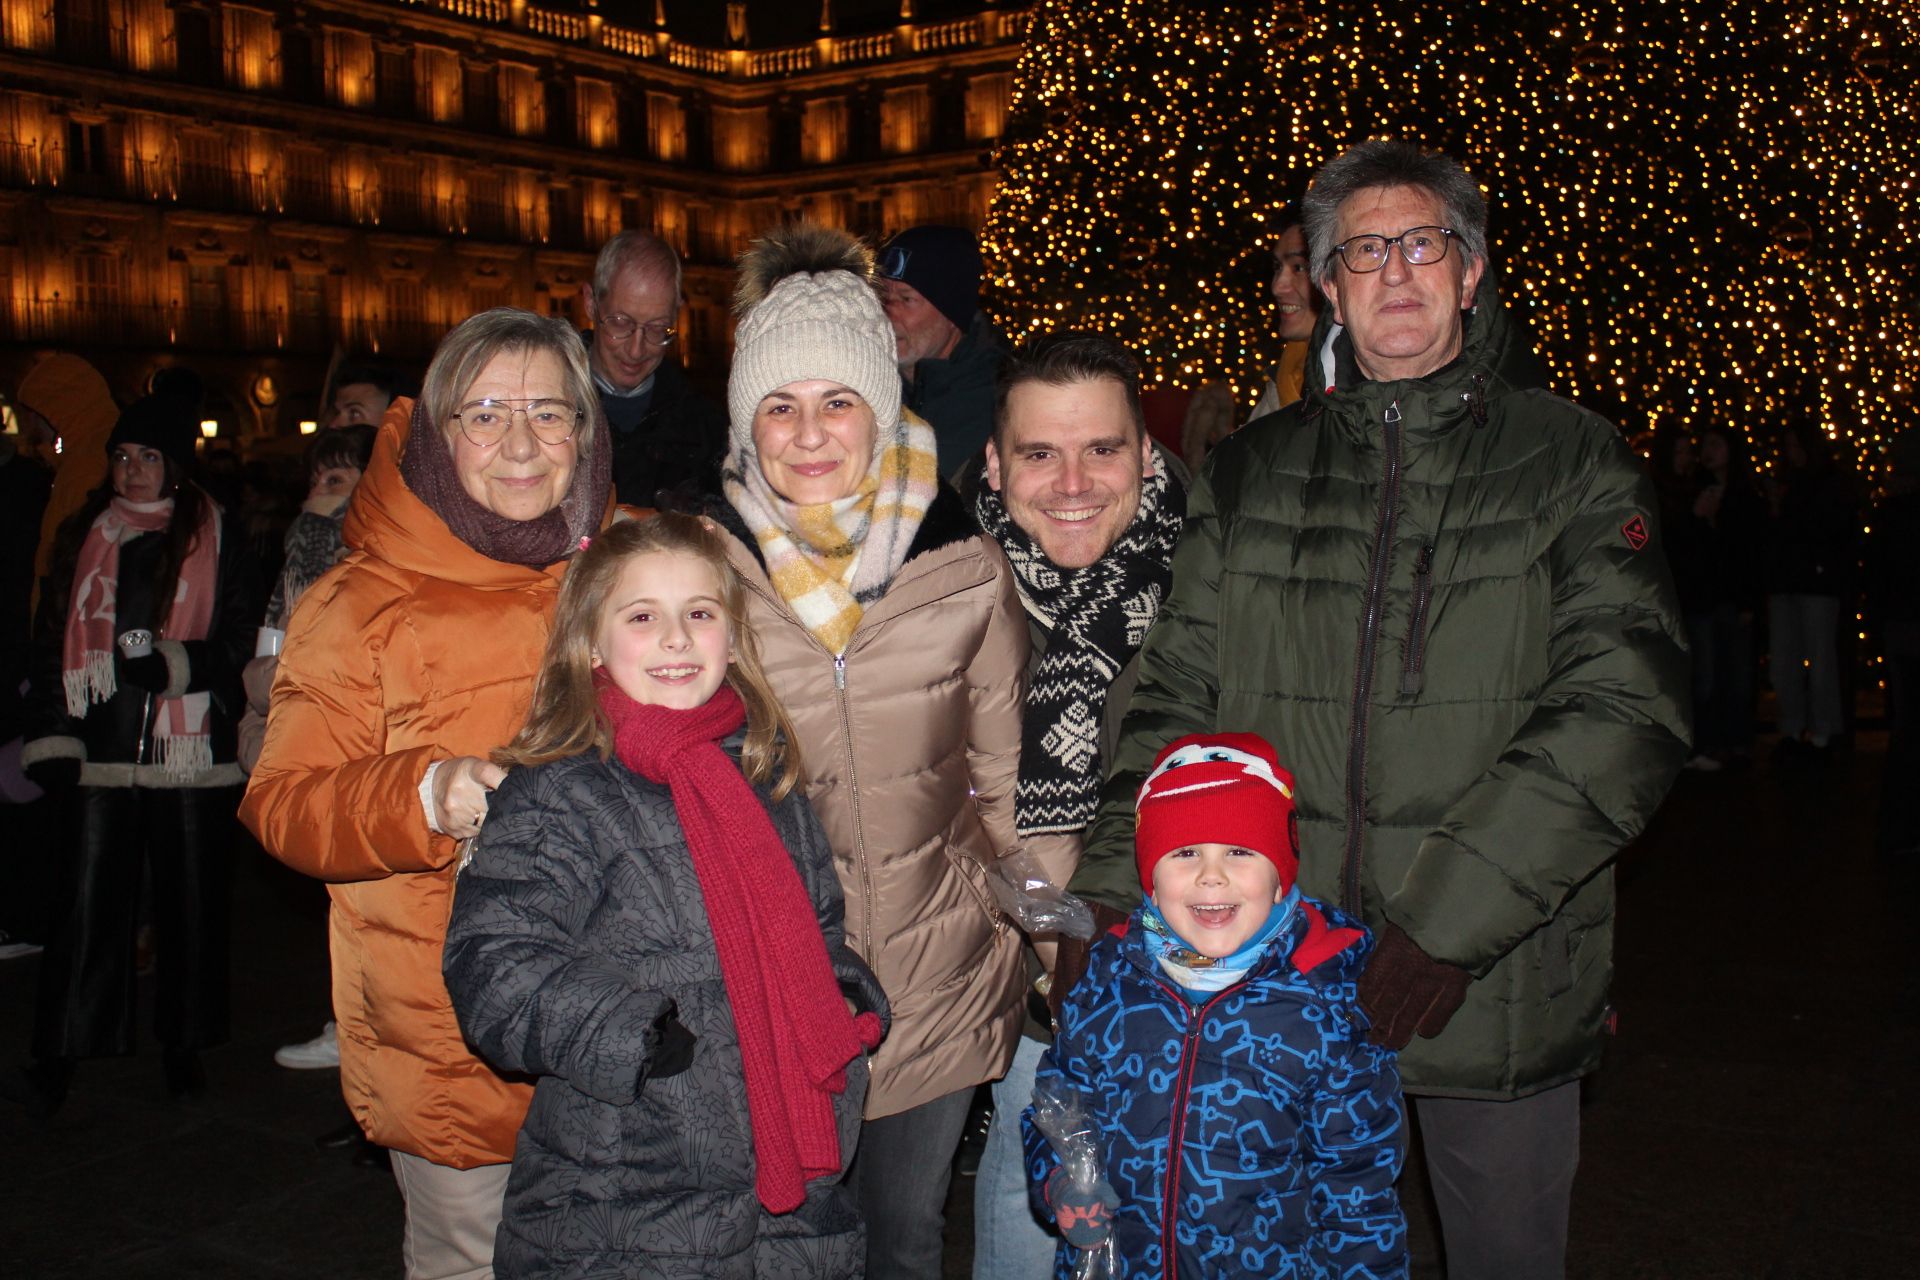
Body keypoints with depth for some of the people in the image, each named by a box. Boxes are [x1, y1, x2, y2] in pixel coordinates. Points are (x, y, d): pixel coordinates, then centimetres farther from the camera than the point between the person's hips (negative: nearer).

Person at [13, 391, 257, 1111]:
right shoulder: (84, 535, 10)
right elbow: (51, 641, 11)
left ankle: (184, 1044, 20)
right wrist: (52, 740, 3)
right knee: (86, 904, 1)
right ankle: (60, 1050, 12)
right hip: (100, 752, 2)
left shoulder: (214, 537, 3)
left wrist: (173, 664, -16)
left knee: (190, 903, 6)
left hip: (189, 750, -1)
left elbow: (239, 640, 1)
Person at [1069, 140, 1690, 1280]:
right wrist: (1114, 897, -6)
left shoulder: (1574, 463, 0)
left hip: (1501, 989, -1)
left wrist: (1450, 916, -19)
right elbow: (1179, 699, 7)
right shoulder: (1250, 476, 8)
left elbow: (1628, 708, -10)